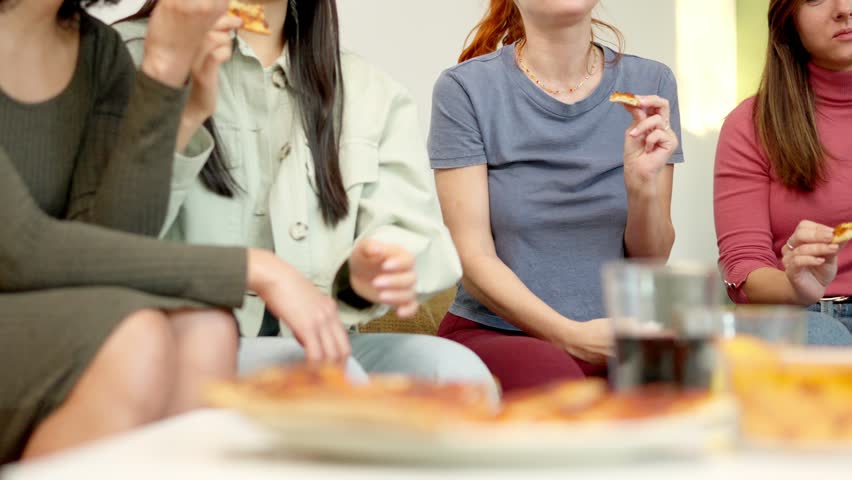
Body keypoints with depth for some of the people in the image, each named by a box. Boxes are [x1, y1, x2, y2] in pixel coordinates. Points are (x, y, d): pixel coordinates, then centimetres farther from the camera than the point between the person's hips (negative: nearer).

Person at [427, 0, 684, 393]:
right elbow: (474, 260, -7)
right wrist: (572, 336, -19)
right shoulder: (464, 89, -5)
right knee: (552, 376, -37)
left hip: (617, 334, 4)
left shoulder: (651, 84, 5)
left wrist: (643, 183, -15)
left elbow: (651, 262, 5)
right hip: (494, 332, -3)